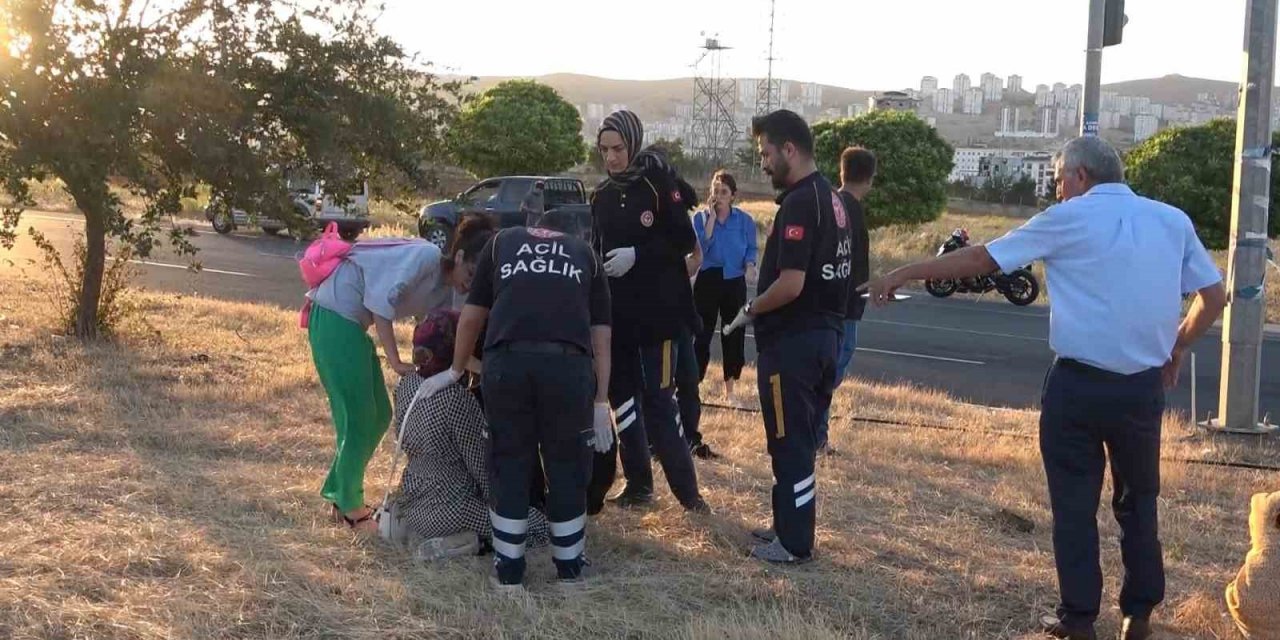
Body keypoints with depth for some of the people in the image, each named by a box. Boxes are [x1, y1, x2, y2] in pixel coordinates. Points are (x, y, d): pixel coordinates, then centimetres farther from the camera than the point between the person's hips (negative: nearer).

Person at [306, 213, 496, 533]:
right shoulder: (426, 256, -20)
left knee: (378, 416, 12)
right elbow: (382, 300, -24)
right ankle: (350, 507, 8)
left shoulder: (446, 291, 7)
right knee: (358, 419, -5)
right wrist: (395, 361, -22)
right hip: (334, 315, -9)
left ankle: (340, 494, 25)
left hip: (352, 322, 9)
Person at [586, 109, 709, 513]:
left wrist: (637, 255, -20)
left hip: (657, 309, -6)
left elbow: (684, 241, -11)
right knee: (622, 394, 8)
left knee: (659, 398, -8)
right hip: (614, 310, 6)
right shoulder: (601, 195, 10)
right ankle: (639, 483, 18)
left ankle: (685, 487, 1)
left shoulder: (660, 182, -6)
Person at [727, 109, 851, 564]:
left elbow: (790, 284, -25)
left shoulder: (799, 203, -19)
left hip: (792, 341, -10)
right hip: (823, 334, 10)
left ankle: (795, 544, 8)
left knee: (790, 444, 0)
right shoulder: (830, 198, 12)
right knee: (801, 440, 17)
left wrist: (750, 311, -8)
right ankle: (791, 525, 28)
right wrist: (762, 310, 17)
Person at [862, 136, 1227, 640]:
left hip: (1079, 384, -3)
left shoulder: (1070, 220, -4)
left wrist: (903, 274, 6)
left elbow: (980, 258, -2)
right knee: (1138, 501, 18)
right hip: (1143, 388, 4)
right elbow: (1214, 296, 8)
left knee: (1075, 504, 7)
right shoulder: (1173, 221, 7)